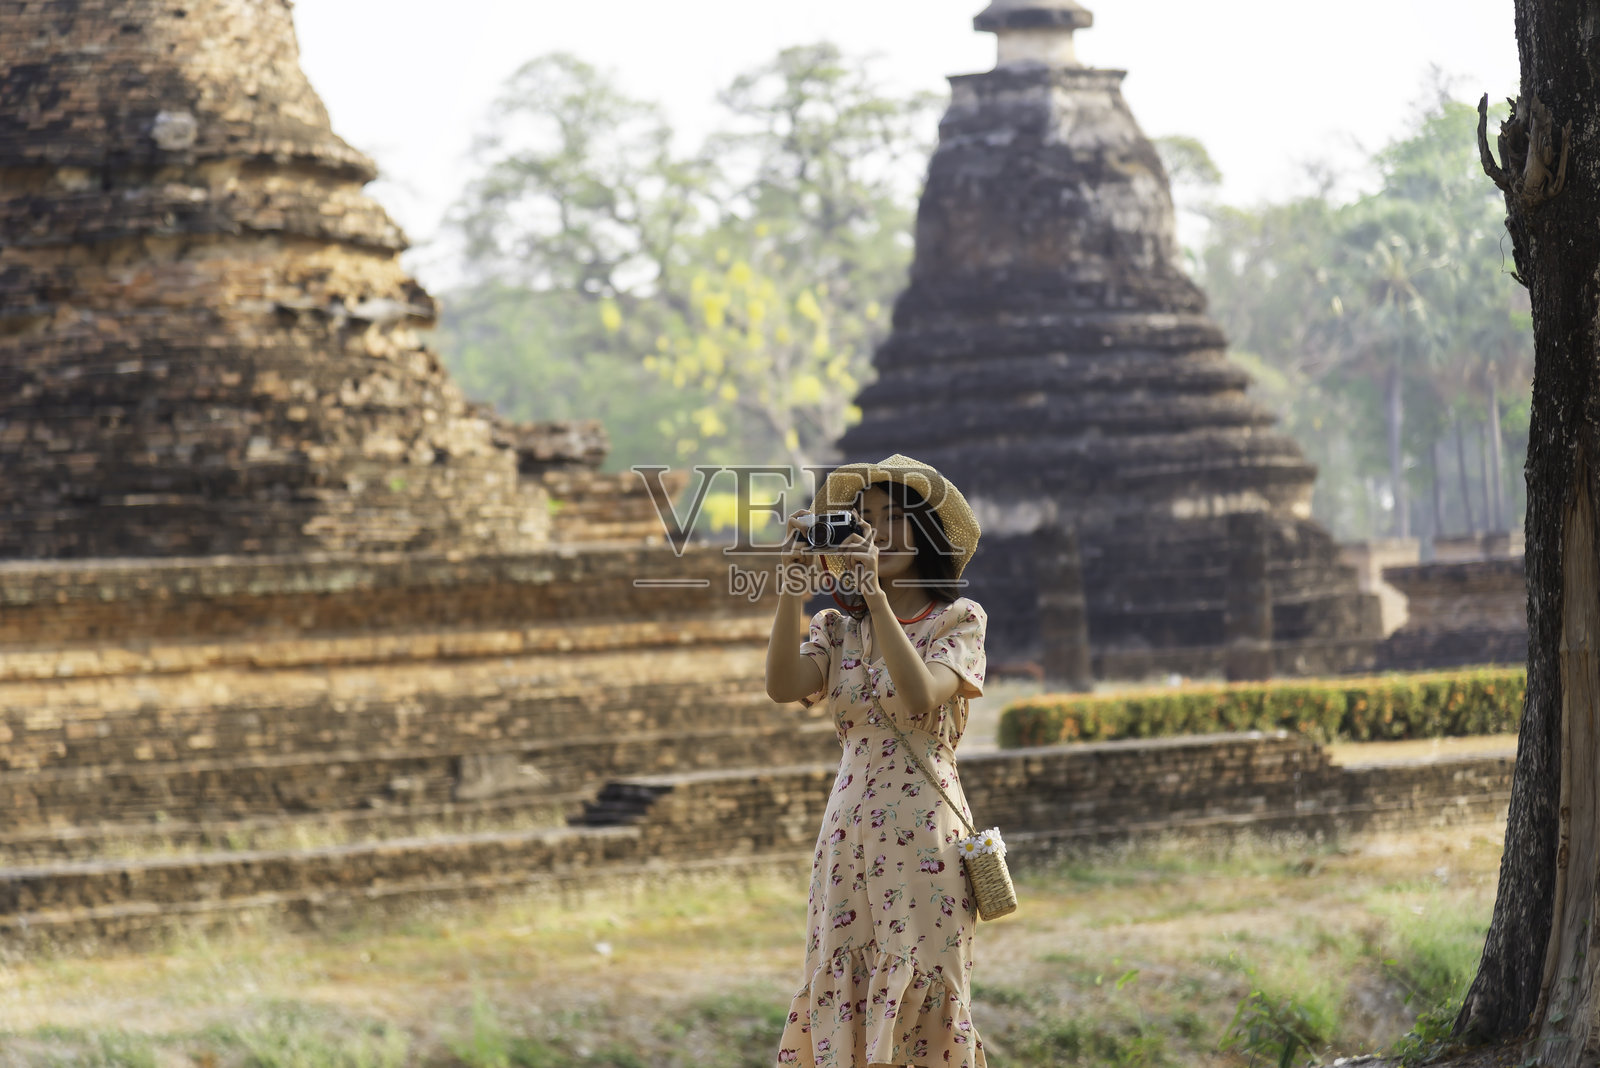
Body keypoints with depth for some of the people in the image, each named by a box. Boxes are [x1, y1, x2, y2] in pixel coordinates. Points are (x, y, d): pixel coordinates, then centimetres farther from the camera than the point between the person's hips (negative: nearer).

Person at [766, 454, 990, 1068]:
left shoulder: (959, 620, 2)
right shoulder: (838, 629, 12)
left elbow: (921, 696, -16)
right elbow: (783, 687, -7)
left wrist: (876, 594, -18)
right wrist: (794, 582, -10)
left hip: (926, 831, -4)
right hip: (849, 827, 4)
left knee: (922, 992, -6)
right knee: (839, 995, -1)